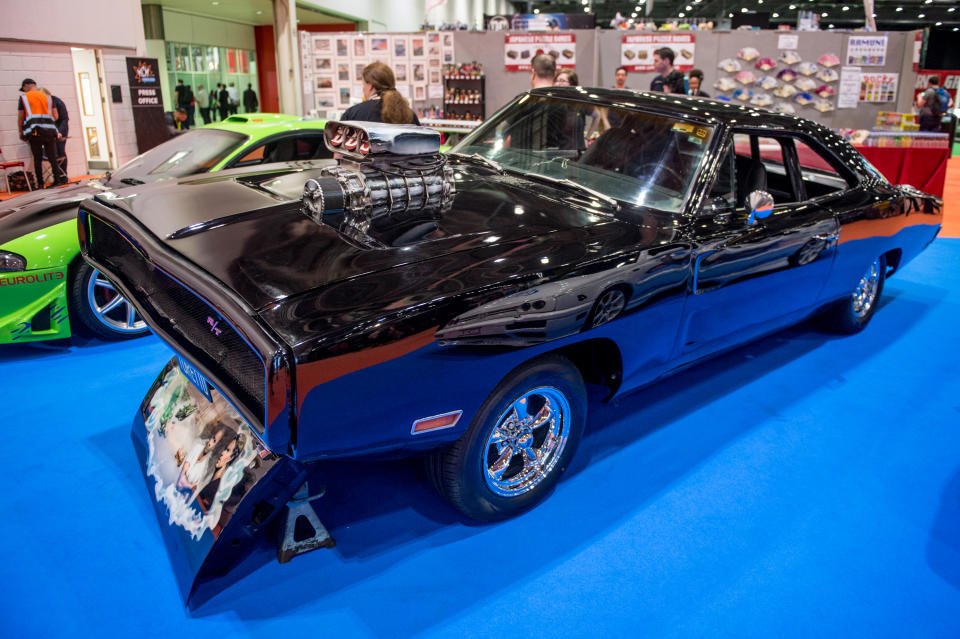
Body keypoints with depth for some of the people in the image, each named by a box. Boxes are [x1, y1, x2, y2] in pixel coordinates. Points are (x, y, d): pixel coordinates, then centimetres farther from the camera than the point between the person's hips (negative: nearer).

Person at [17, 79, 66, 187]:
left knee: (37, 159, 3)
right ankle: (59, 178, -6)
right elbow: (55, 116, 10)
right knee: (53, 158, 4)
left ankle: (40, 183, 2)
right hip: (49, 131, 2)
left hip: (34, 131, -2)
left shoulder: (23, 98, 7)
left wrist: (21, 132, 16)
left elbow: (20, 118, 6)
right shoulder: (47, 97, 15)